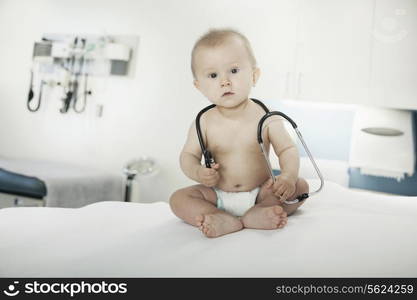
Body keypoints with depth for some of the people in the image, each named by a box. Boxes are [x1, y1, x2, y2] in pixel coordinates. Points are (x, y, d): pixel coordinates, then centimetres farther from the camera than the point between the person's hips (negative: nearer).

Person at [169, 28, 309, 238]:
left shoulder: (266, 118, -9)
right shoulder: (205, 122, -7)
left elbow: (287, 150, -9)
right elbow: (188, 155, -1)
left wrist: (288, 175, -30)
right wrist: (198, 172, -24)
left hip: (261, 192, 0)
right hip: (218, 196, 1)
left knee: (300, 186, -18)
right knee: (178, 199, -19)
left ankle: (257, 214, -35)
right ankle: (230, 222, -35)